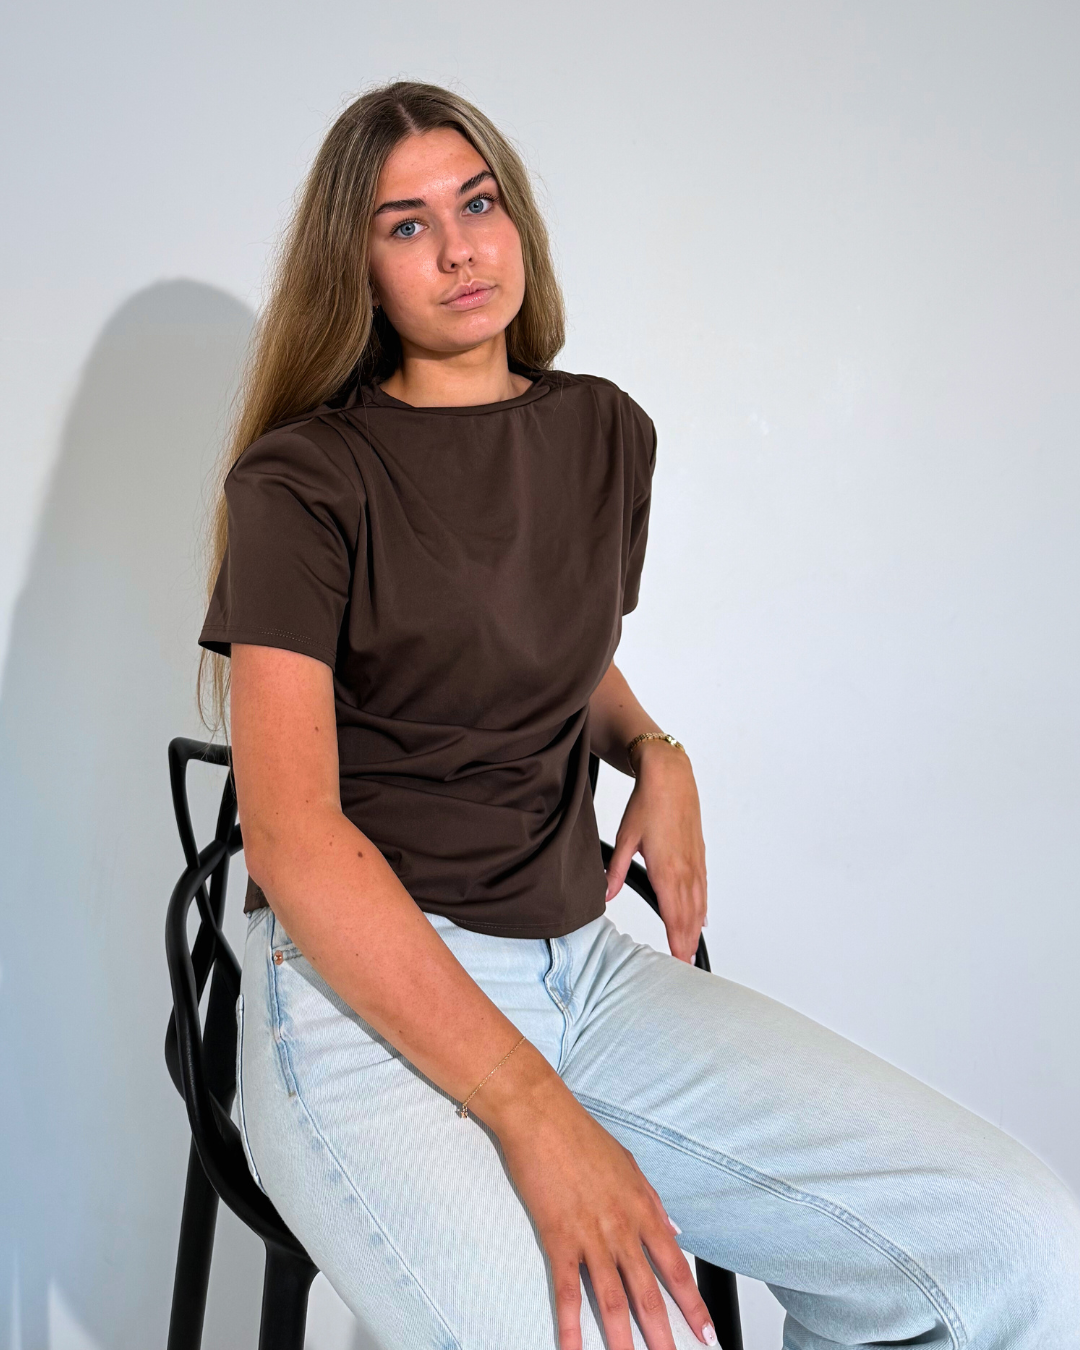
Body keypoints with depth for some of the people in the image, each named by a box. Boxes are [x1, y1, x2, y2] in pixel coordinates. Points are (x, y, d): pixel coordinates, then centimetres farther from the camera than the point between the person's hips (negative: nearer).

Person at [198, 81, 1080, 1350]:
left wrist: (652, 749, 5)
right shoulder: (301, 479, -6)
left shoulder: (606, 434, 12)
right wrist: (534, 1113, -23)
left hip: (582, 959, 5)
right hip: (360, 992, -4)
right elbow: (292, 834, -15)